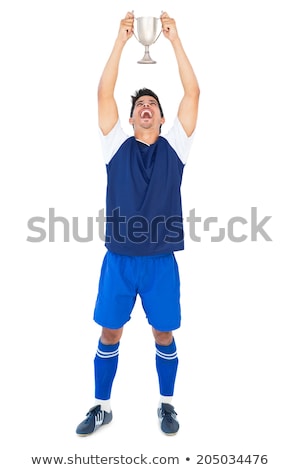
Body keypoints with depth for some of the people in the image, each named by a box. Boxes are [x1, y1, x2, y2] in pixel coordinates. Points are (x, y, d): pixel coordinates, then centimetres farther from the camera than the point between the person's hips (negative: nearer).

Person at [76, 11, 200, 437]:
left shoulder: (174, 146, 7)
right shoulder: (117, 145, 7)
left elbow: (192, 92, 1)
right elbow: (104, 93, 1)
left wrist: (175, 39, 2)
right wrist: (121, 39, 1)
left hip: (161, 260, 0)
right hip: (119, 258, 1)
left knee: (164, 335, 11)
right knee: (109, 334, 10)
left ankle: (167, 404, 32)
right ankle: (102, 406, 29)